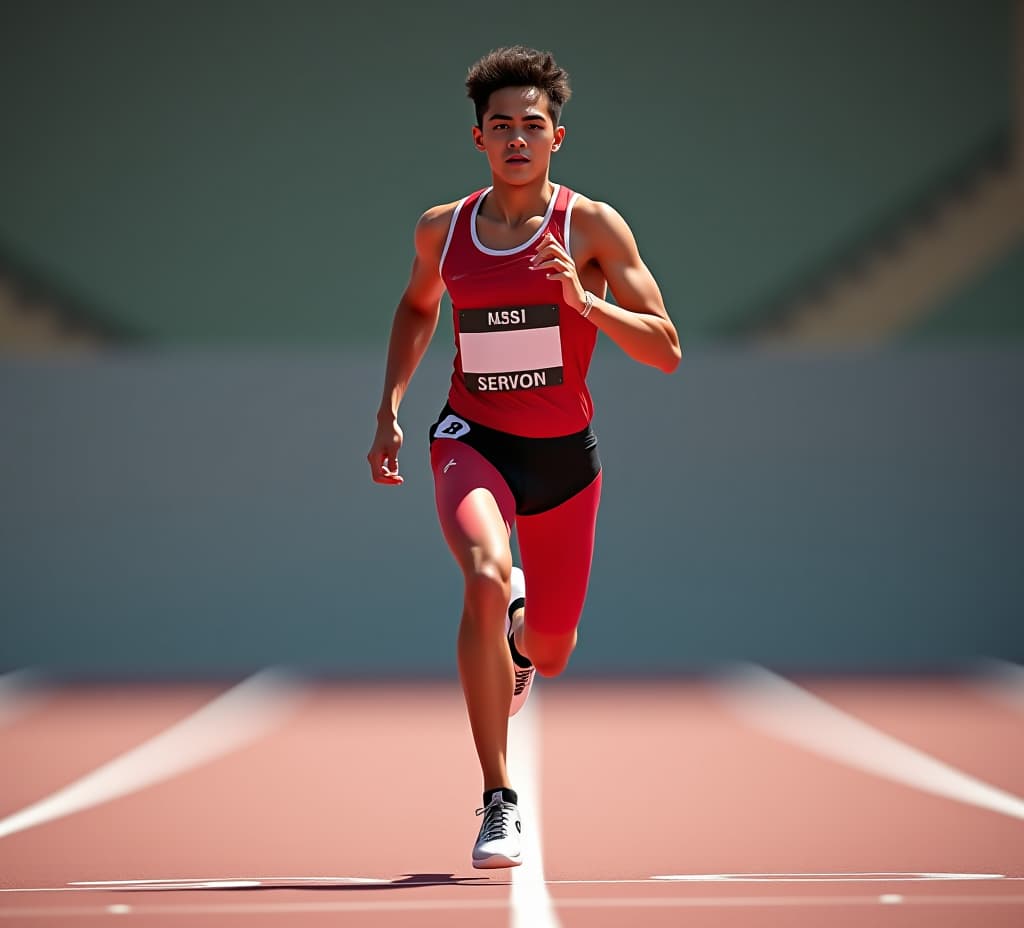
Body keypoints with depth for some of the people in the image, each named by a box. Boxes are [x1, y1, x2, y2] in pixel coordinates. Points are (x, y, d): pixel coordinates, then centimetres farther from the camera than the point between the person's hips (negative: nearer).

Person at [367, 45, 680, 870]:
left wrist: (583, 302, -26)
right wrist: (390, 409, 13)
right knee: (484, 578, -32)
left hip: (564, 453, 1)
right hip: (472, 439, 0)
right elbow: (417, 308, 23)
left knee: (549, 653, 12)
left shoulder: (591, 226, -8)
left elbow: (667, 352, -12)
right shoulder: (442, 229, 0)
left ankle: (520, 638, 55)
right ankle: (498, 802, -26)